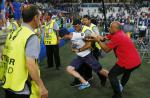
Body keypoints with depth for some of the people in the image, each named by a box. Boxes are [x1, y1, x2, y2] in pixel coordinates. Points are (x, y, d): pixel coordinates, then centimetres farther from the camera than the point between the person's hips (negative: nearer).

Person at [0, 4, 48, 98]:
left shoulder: (12, 34, 5)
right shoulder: (31, 37, -17)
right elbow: (30, 64, -25)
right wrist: (41, 87, -19)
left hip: (8, 86, 7)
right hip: (23, 89, -7)